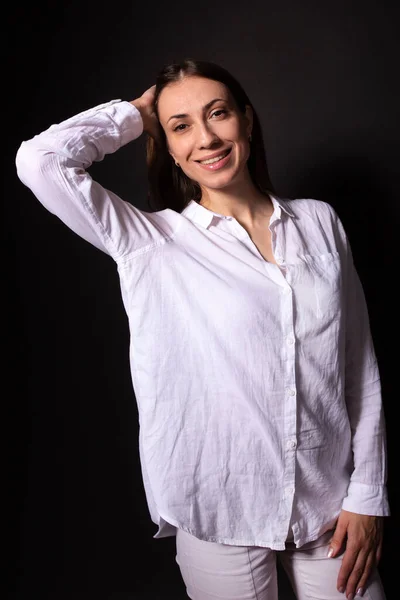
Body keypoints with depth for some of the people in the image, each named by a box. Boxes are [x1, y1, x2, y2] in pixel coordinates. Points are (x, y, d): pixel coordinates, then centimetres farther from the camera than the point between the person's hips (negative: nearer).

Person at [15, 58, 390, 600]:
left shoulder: (319, 221, 2)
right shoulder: (152, 243, -5)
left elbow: (360, 366, 3)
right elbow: (39, 160, -17)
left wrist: (368, 494, 1)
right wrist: (136, 115, -2)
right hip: (222, 517, -2)